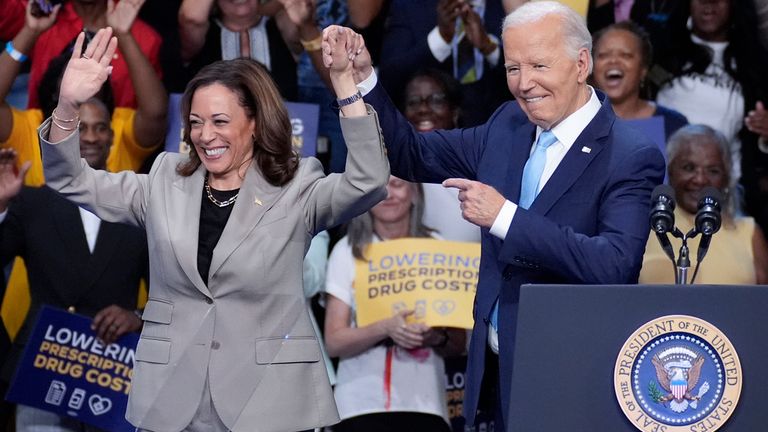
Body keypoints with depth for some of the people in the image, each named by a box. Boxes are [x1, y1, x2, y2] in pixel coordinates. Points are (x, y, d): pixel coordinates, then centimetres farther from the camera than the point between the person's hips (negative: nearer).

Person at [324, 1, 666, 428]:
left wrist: (505, 216, -26)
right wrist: (362, 77, 2)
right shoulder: (508, 127, 8)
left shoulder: (632, 159, -14)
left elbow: (614, 266, -27)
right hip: (495, 372, 6)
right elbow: (412, 154, 17)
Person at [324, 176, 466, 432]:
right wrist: (385, 328, -17)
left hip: (424, 404, 1)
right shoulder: (348, 251, 5)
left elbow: (458, 345, 10)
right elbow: (334, 343, -1)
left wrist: (439, 338, -12)